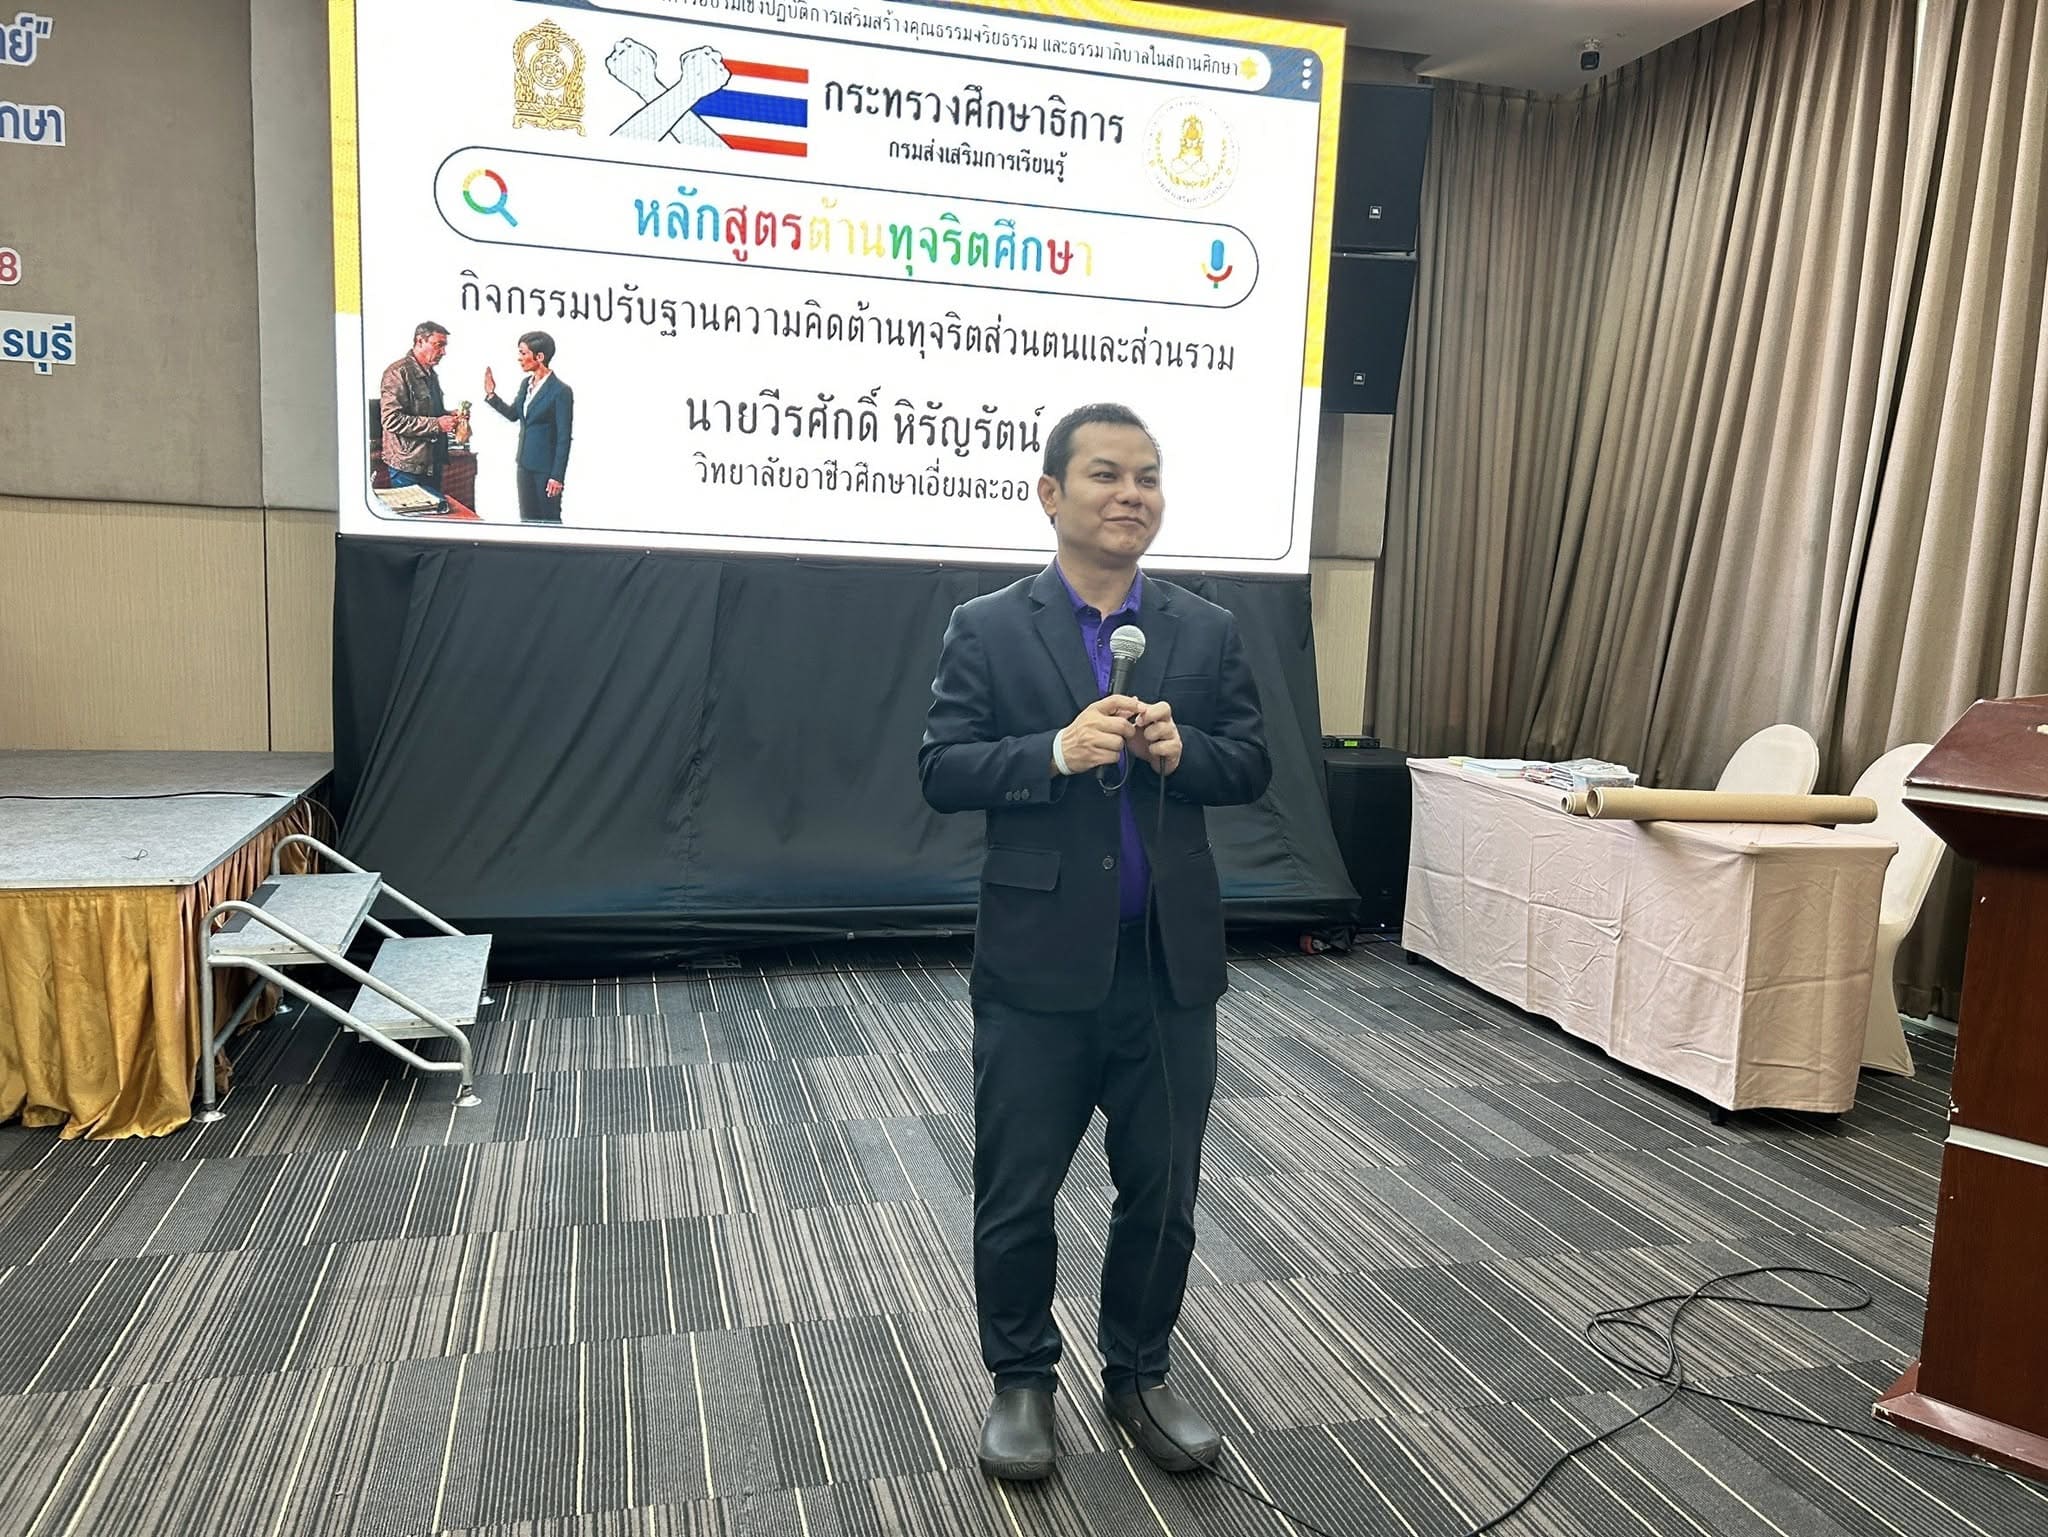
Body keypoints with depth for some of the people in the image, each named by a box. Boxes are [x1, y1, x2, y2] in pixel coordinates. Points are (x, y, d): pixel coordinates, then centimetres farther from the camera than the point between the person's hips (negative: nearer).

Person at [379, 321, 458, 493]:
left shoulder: (432, 375, 17)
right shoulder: (399, 373, -13)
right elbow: (392, 420, -22)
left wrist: (449, 416, 7)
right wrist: (436, 424, -22)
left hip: (433, 465, 9)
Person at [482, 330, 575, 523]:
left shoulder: (561, 391, -15)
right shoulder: (526, 384, 7)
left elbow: (564, 439, -15)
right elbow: (513, 414, 23)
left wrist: (557, 477, -16)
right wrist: (491, 395, 8)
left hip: (546, 468, -7)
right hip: (525, 464, 7)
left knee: (549, 522, 2)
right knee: (527, 519, 12)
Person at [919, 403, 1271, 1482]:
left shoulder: (1208, 631, 6)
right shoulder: (987, 629, -2)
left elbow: (1252, 768, 6)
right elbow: (940, 772, -7)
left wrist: (1181, 748, -15)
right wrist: (1057, 752, -22)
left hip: (1172, 964, 3)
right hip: (1038, 967, -2)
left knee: (1163, 1192, 15)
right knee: (1016, 1195, 11)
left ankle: (1138, 1375, 38)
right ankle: (1021, 1380, 34)